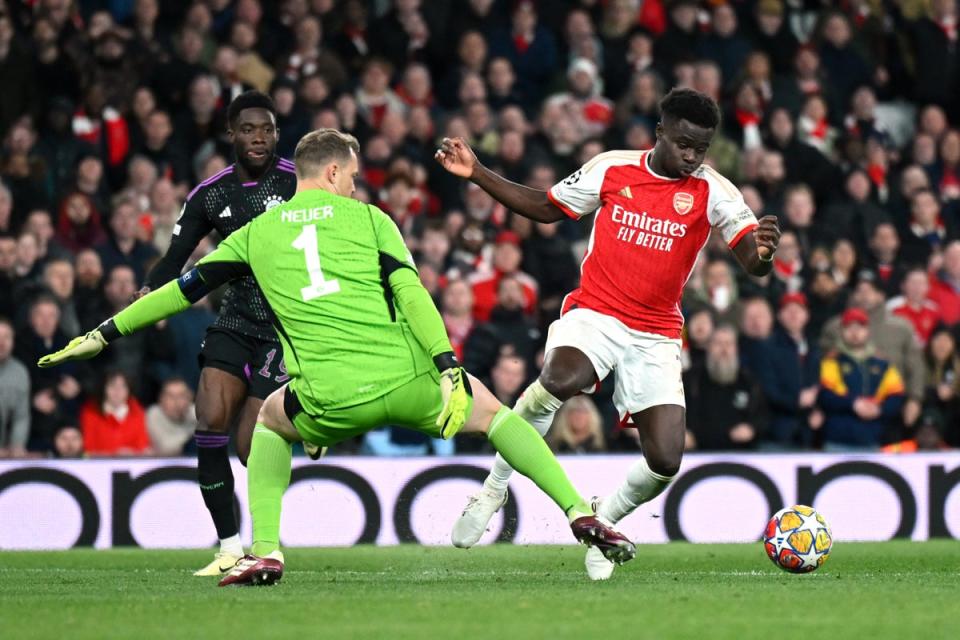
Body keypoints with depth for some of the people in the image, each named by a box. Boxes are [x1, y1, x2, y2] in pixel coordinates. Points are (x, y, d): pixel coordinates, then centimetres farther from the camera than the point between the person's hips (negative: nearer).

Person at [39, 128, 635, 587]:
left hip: (329, 402, 1)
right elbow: (411, 293, -3)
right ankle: (581, 514, 11)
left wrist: (104, 334, 30)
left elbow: (184, 289, 21)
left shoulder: (256, 233, 17)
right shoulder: (367, 218, 12)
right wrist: (449, 369, -8)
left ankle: (266, 551, 17)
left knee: (272, 420, 34)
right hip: (405, 380, -1)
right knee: (491, 411, 25)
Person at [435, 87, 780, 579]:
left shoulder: (712, 192, -3)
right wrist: (477, 174, 8)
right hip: (593, 315, -1)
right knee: (560, 380, -36)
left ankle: (603, 521, 22)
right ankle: (494, 487, -15)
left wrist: (763, 252, -38)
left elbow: (752, 263, -13)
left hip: (656, 336, 1)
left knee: (665, 461, -11)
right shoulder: (610, 169, 1)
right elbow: (546, 208, 15)